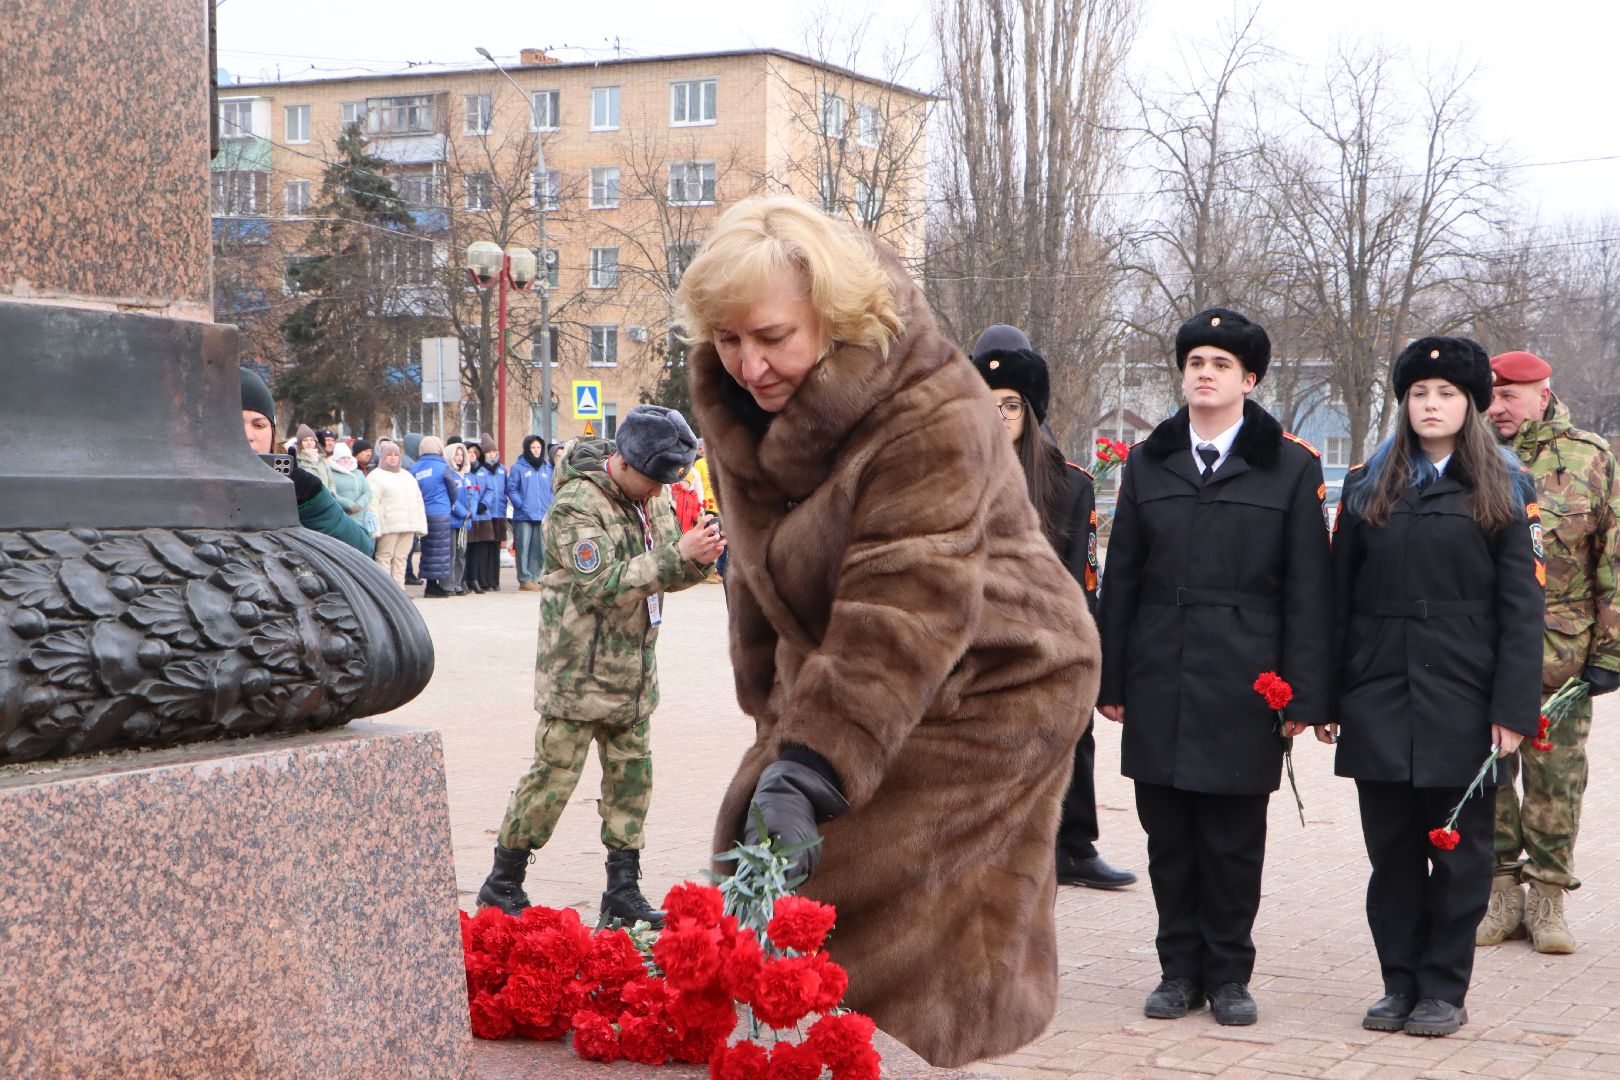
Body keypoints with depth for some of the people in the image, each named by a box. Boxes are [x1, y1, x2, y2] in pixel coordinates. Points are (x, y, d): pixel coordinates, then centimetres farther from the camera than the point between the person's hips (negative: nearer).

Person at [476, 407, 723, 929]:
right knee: (553, 776, -3)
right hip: (579, 672, -8)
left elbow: (666, 576, 12)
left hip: (635, 673, 8)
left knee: (632, 777, 9)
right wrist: (676, 557, -28)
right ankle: (502, 886, 10)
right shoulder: (578, 505, -17)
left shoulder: (651, 499, 8)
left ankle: (623, 891, 16)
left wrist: (697, 560, -10)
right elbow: (603, 584, -25)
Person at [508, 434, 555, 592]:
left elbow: (552, 489, 16)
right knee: (523, 548, -4)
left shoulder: (547, 468, 13)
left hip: (543, 516, 5)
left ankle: (534, 578, 14)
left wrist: (550, 507, 2)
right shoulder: (518, 467, -2)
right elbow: (511, 488, -4)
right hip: (524, 516, -4)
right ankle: (525, 579, 1)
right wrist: (521, 505, -13)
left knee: (539, 550, 6)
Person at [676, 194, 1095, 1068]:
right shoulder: (740, 405, -1)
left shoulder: (934, 414, -28)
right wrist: (773, 711, 14)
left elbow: (906, 608, -36)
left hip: (980, 689, -8)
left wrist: (810, 767, -43)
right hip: (831, 666, 8)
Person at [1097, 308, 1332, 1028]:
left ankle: (1228, 975, 17)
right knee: (1168, 837, 7)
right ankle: (1180, 969, 19)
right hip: (1160, 687, 3)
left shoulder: (1291, 468, 2)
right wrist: (1110, 681, 7)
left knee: (1234, 841, 3)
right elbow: (1121, 579, 11)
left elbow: (1307, 590, 0)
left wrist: (1303, 694, -5)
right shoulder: (1149, 463, 10)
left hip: (1244, 690, -2)